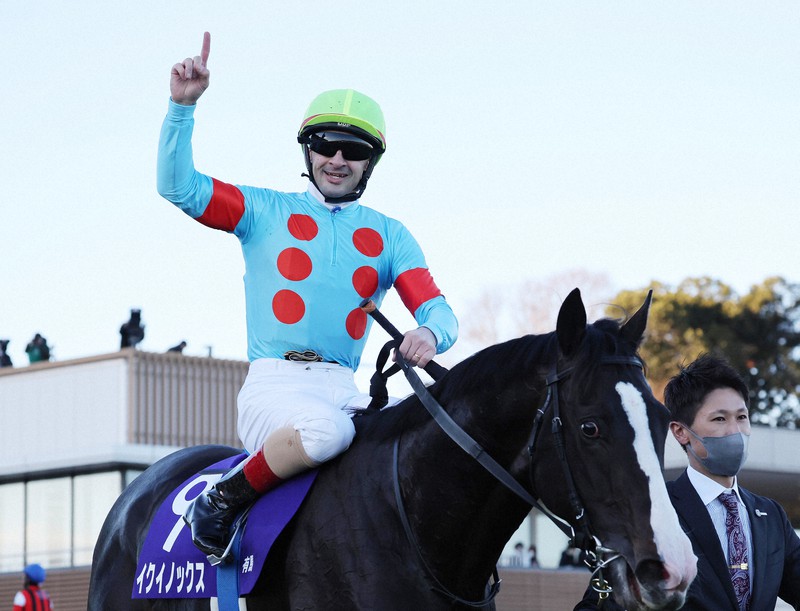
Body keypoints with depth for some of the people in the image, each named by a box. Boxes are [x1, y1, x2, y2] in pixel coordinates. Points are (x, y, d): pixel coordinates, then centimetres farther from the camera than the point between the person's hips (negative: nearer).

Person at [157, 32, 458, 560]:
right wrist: (183, 105, -11)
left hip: (344, 390, 3)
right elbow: (178, 187, 0)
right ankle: (222, 502, -16)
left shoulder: (389, 236, 18)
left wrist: (430, 334, -20)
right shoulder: (267, 211, 12)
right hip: (272, 383, -3)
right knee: (326, 429, -38)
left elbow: (437, 310, 5)